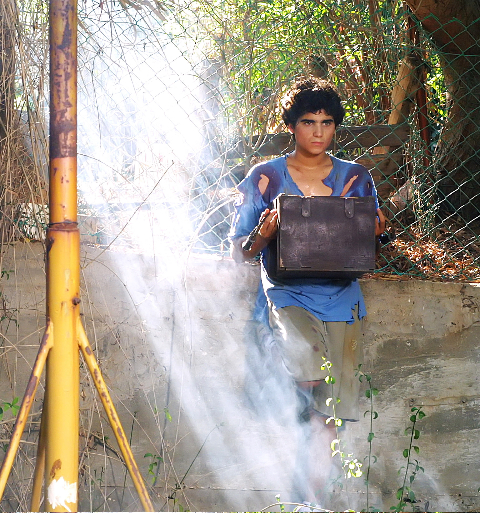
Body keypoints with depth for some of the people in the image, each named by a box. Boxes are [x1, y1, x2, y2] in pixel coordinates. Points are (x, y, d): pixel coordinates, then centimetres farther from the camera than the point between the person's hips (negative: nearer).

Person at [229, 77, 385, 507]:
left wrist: (376, 233, -6)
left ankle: (310, 491, 14)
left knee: (329, 408, -2)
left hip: (341, 299, 3)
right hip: (286, 294, -2)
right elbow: (239, 251, 5)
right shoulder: (264, 177, 5)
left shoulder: (356, 178, 12)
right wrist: (262, 237, -16)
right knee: (307, 365, -31)